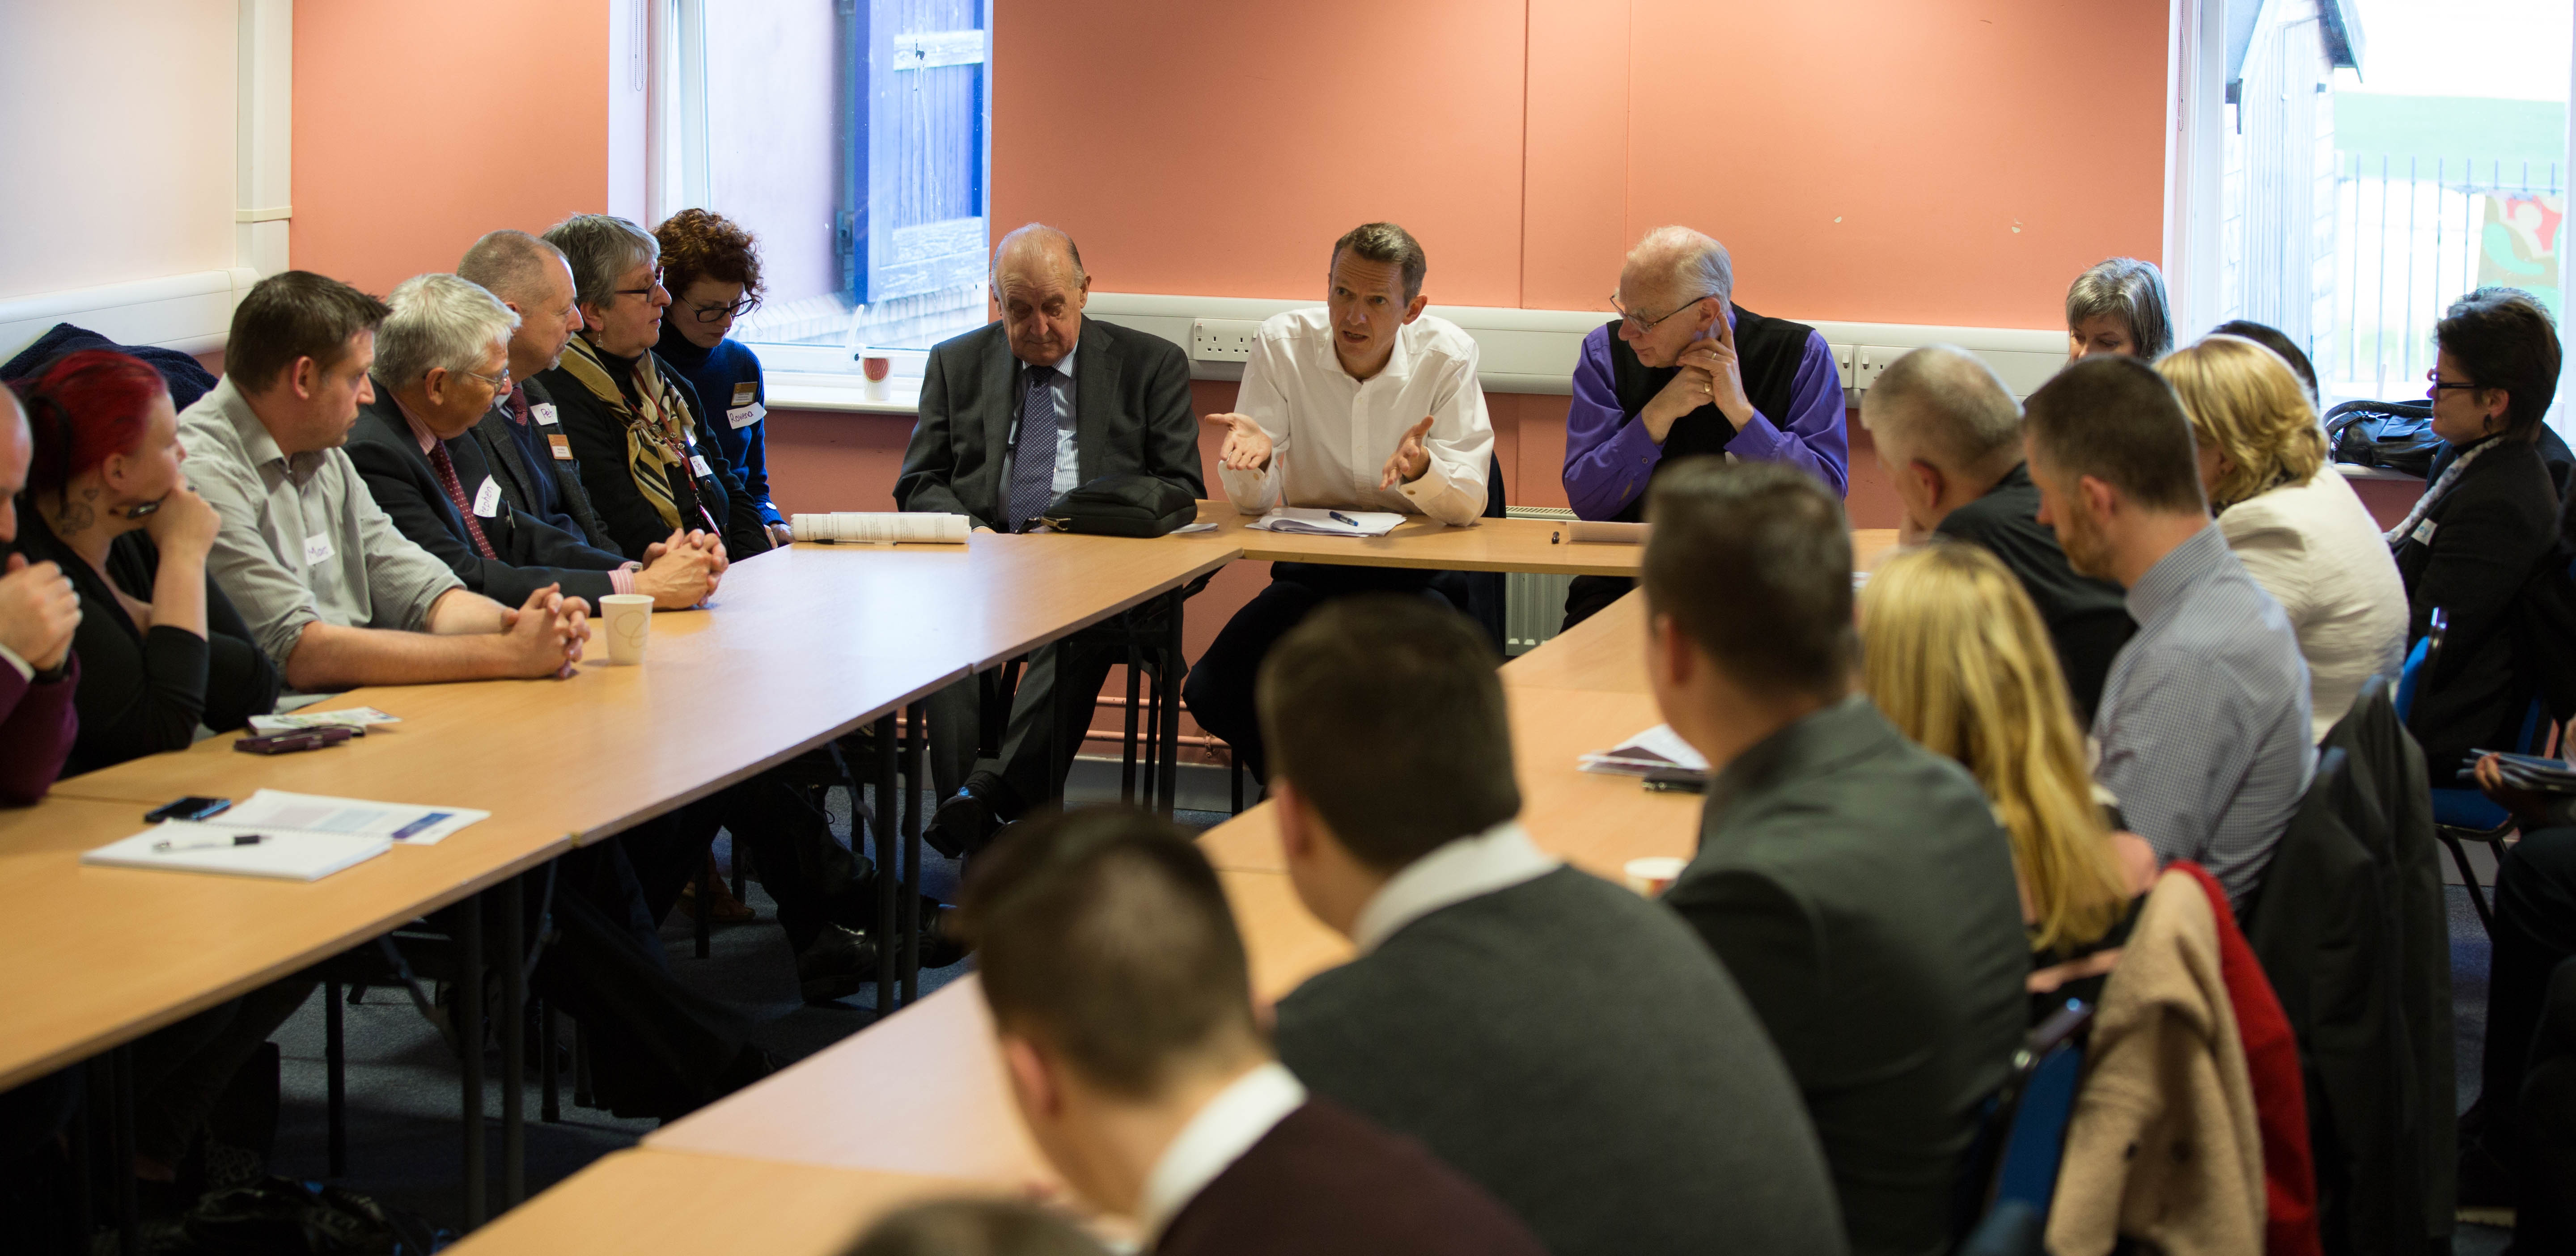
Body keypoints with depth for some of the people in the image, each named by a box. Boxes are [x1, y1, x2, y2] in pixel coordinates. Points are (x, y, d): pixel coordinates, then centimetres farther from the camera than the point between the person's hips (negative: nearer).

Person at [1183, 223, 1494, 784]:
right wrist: (1253, 457, -30)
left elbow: (1468, 504, -14)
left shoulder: (1447, 355, -9)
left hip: (1411, 576, -2)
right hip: (1309, 574, 2)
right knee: (1209, 692, -20)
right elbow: (1252, 501, -6)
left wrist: (1421, 468, -38)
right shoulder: (1283, 342, -7)